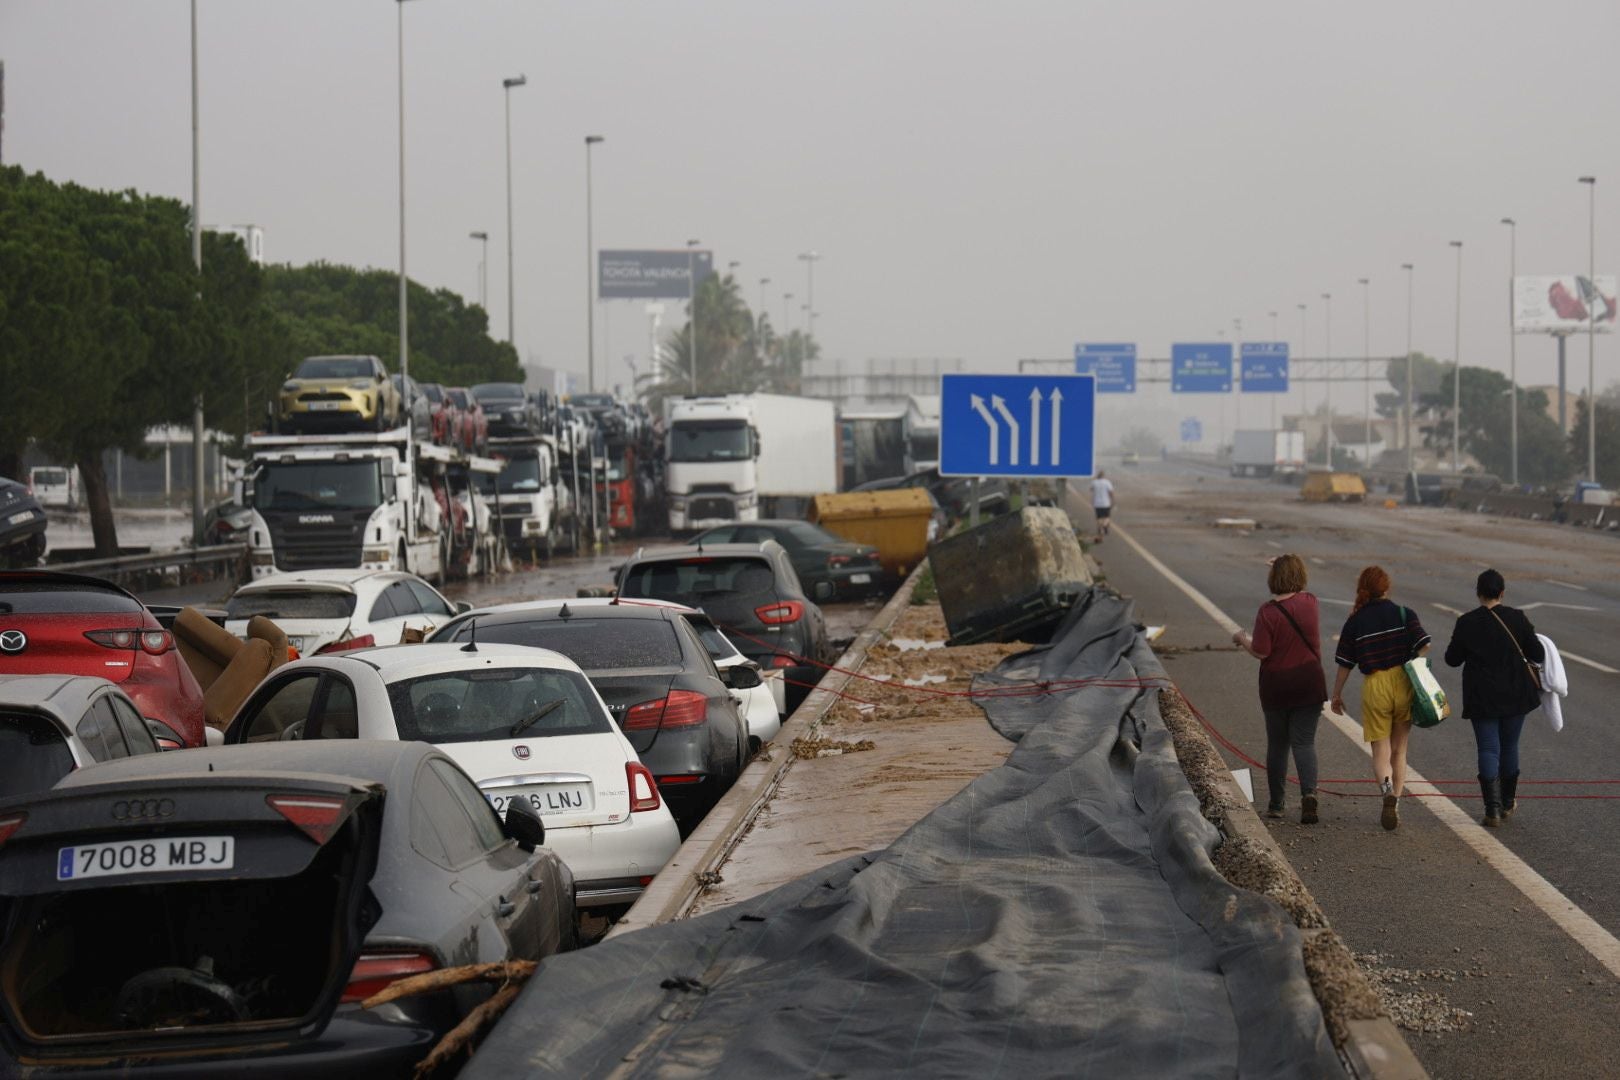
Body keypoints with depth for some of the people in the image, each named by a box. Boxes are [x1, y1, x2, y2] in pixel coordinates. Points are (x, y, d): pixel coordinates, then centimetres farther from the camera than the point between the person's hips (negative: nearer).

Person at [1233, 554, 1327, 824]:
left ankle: (1276, 803, 19)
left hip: (1276, 685, -2)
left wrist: (1242, 639, 3)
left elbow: (1260, 652, -15)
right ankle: (1309, 793, -22)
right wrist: (1287, 567, 30)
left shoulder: (1268, 611, -15)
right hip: (1308, 683, 2)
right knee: (1304, 742, 1)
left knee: (1277, 744, 12)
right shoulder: (1310, 602, -1)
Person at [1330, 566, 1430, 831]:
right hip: (1403, 683, 1)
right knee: (1399, 750, 15)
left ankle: (1387, 788, -27)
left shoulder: (1355, 622, 0)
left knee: (1380, 751, 3)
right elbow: (1423, 647, -10)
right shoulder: (1405, 615, -1)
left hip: (1374, 687, -1)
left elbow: (1344, 665, 3)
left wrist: (1336, 695, 15)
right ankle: (1394, 805, 13)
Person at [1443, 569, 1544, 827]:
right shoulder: (1516, 618, -8)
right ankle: (1507, 802, 31)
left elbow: (1452, 659, -2)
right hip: (1515, 696, 2)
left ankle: (1493, 809, -12)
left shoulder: (1466, 623, -10)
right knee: (1509, 746, 18)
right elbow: (1537, 654, -4)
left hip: (1482, 698, -2)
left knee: (1488, 749, 0)